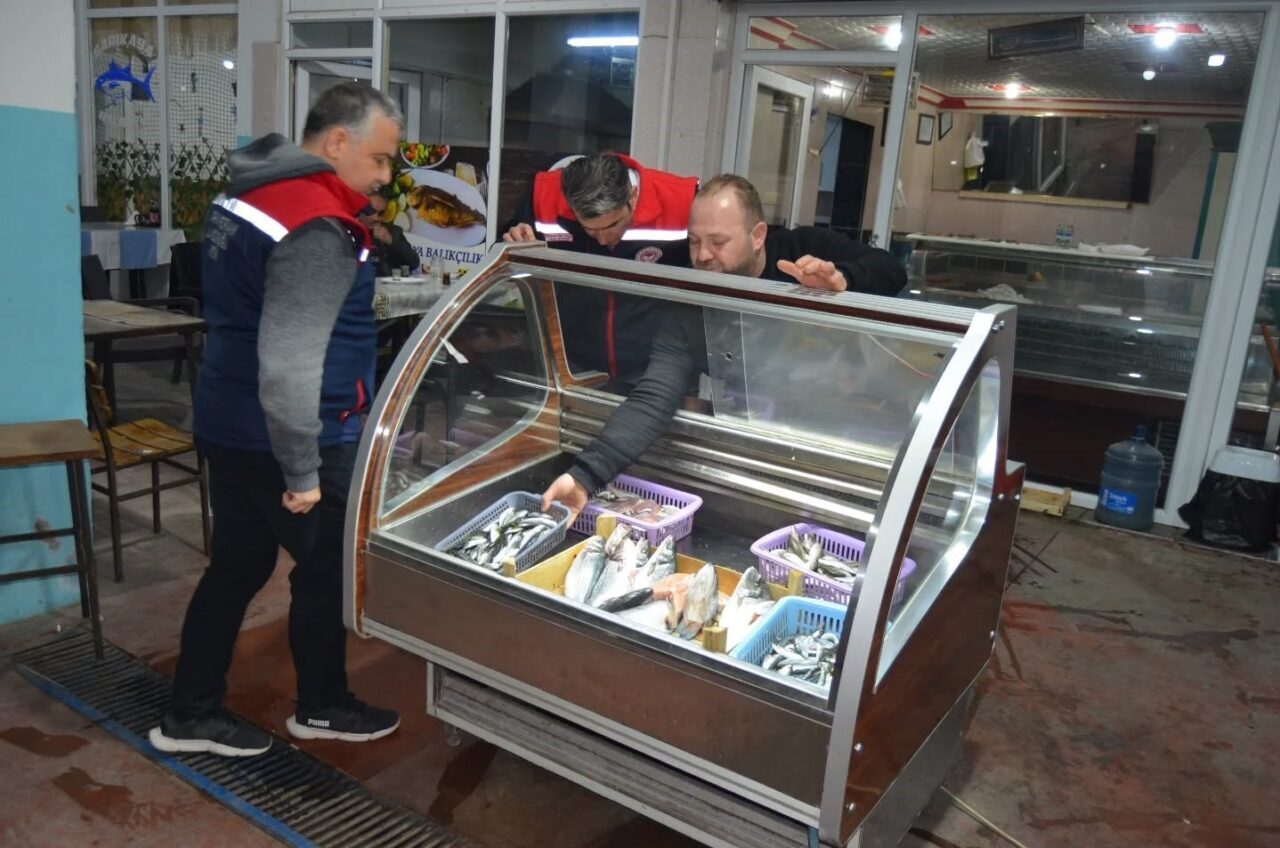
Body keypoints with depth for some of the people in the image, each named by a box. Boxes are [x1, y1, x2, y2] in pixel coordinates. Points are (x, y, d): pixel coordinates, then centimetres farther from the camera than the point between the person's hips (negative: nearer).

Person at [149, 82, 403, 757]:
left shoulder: (248, 194, 9)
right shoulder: (316, 229, -23)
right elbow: (289, 364, -27)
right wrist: (303, 470, -21)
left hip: (228, 425, 9)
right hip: (281, 439, -9)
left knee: (237, 567, 18)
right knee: (328, 570, 10)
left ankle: (191, 715, 30)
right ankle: (321, 707, 29)